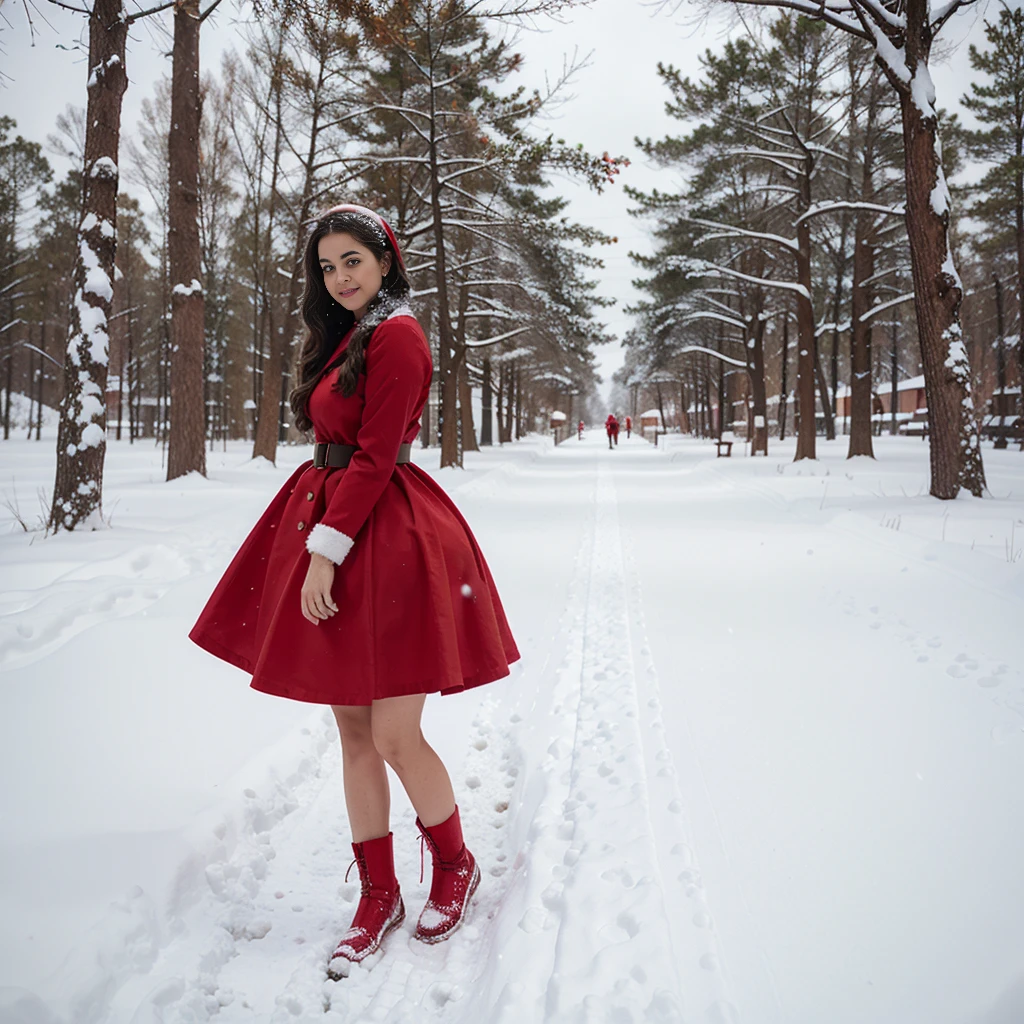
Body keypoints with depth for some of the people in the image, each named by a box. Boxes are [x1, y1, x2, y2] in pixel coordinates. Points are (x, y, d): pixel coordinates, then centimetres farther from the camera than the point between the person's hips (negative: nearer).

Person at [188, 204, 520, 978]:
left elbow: (374, 457, -16)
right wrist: (321, 547, 14)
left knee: (394, 737, -4)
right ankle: (378, 895, 23)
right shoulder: (349, 335, 18)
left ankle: (456, 865, 23)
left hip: (386, 540, -9)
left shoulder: (395, 335, -10)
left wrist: (327, 551, -18)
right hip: (337, 529, 9)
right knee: (353, 730, 11)